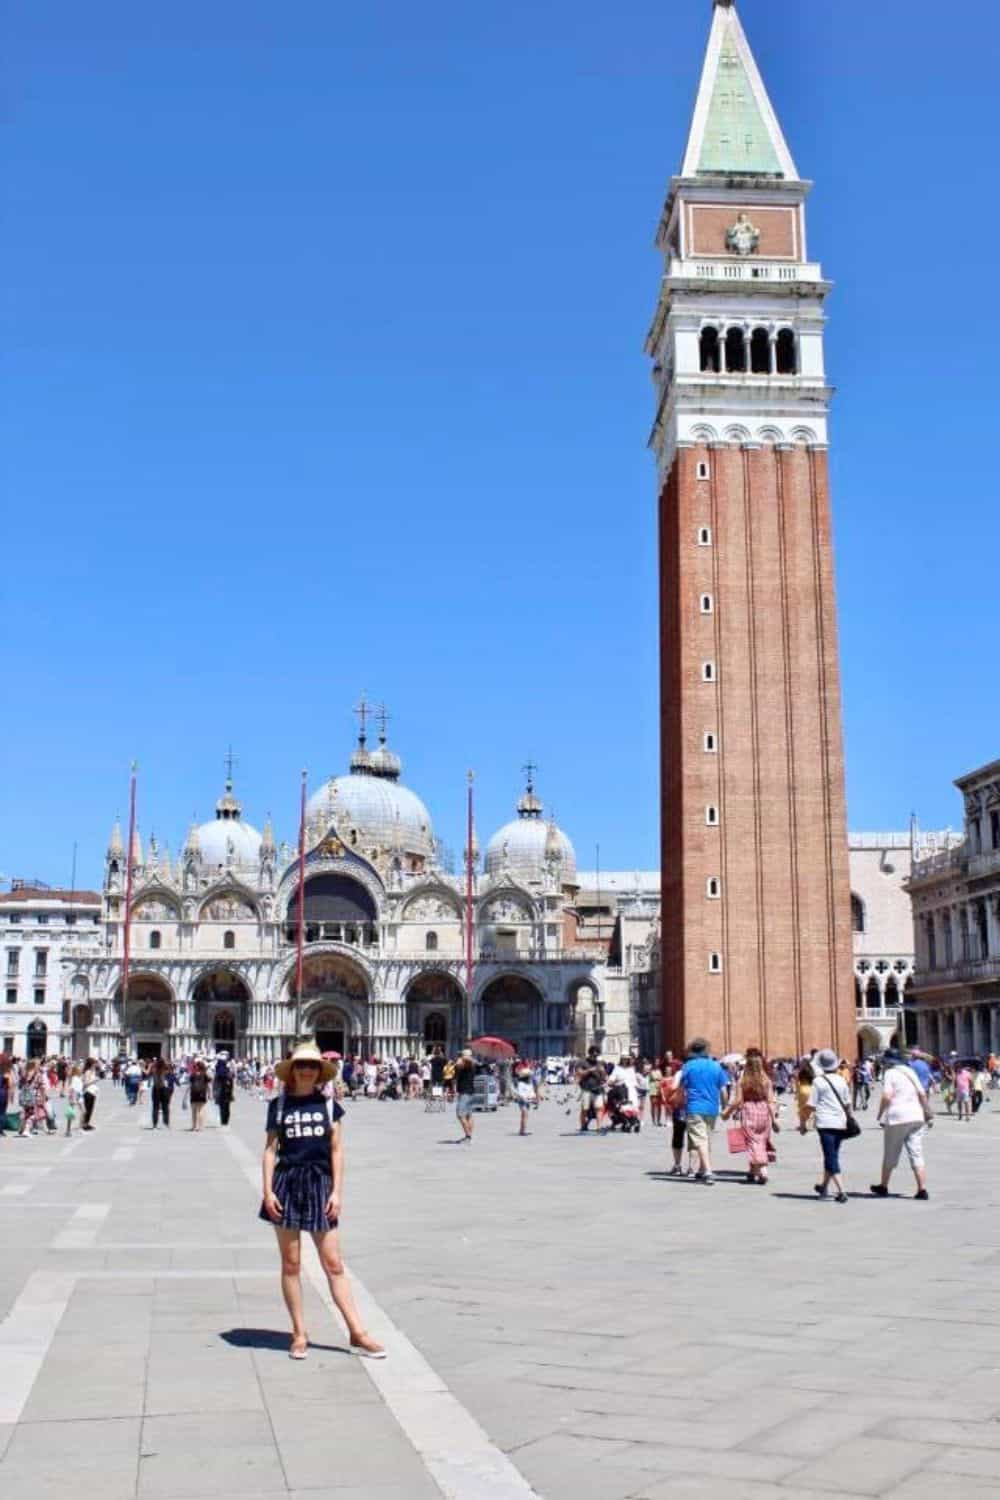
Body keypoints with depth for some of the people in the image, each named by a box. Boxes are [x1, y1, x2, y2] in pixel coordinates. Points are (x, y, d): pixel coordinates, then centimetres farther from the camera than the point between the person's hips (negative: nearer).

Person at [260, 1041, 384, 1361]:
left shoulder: (328, 1105, 6)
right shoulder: (279, 1105, 4)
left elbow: (337, 1151, 6)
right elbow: (270, 1149, 3)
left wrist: (337, 1191, -1)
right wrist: (268, 1191, -5)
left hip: (320, 1184, 0)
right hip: (287, 1183, 0)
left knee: (333, 1265, 1)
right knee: (291, 1264, 5)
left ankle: (358, 1334, 2)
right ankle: (299, 1335, 14)